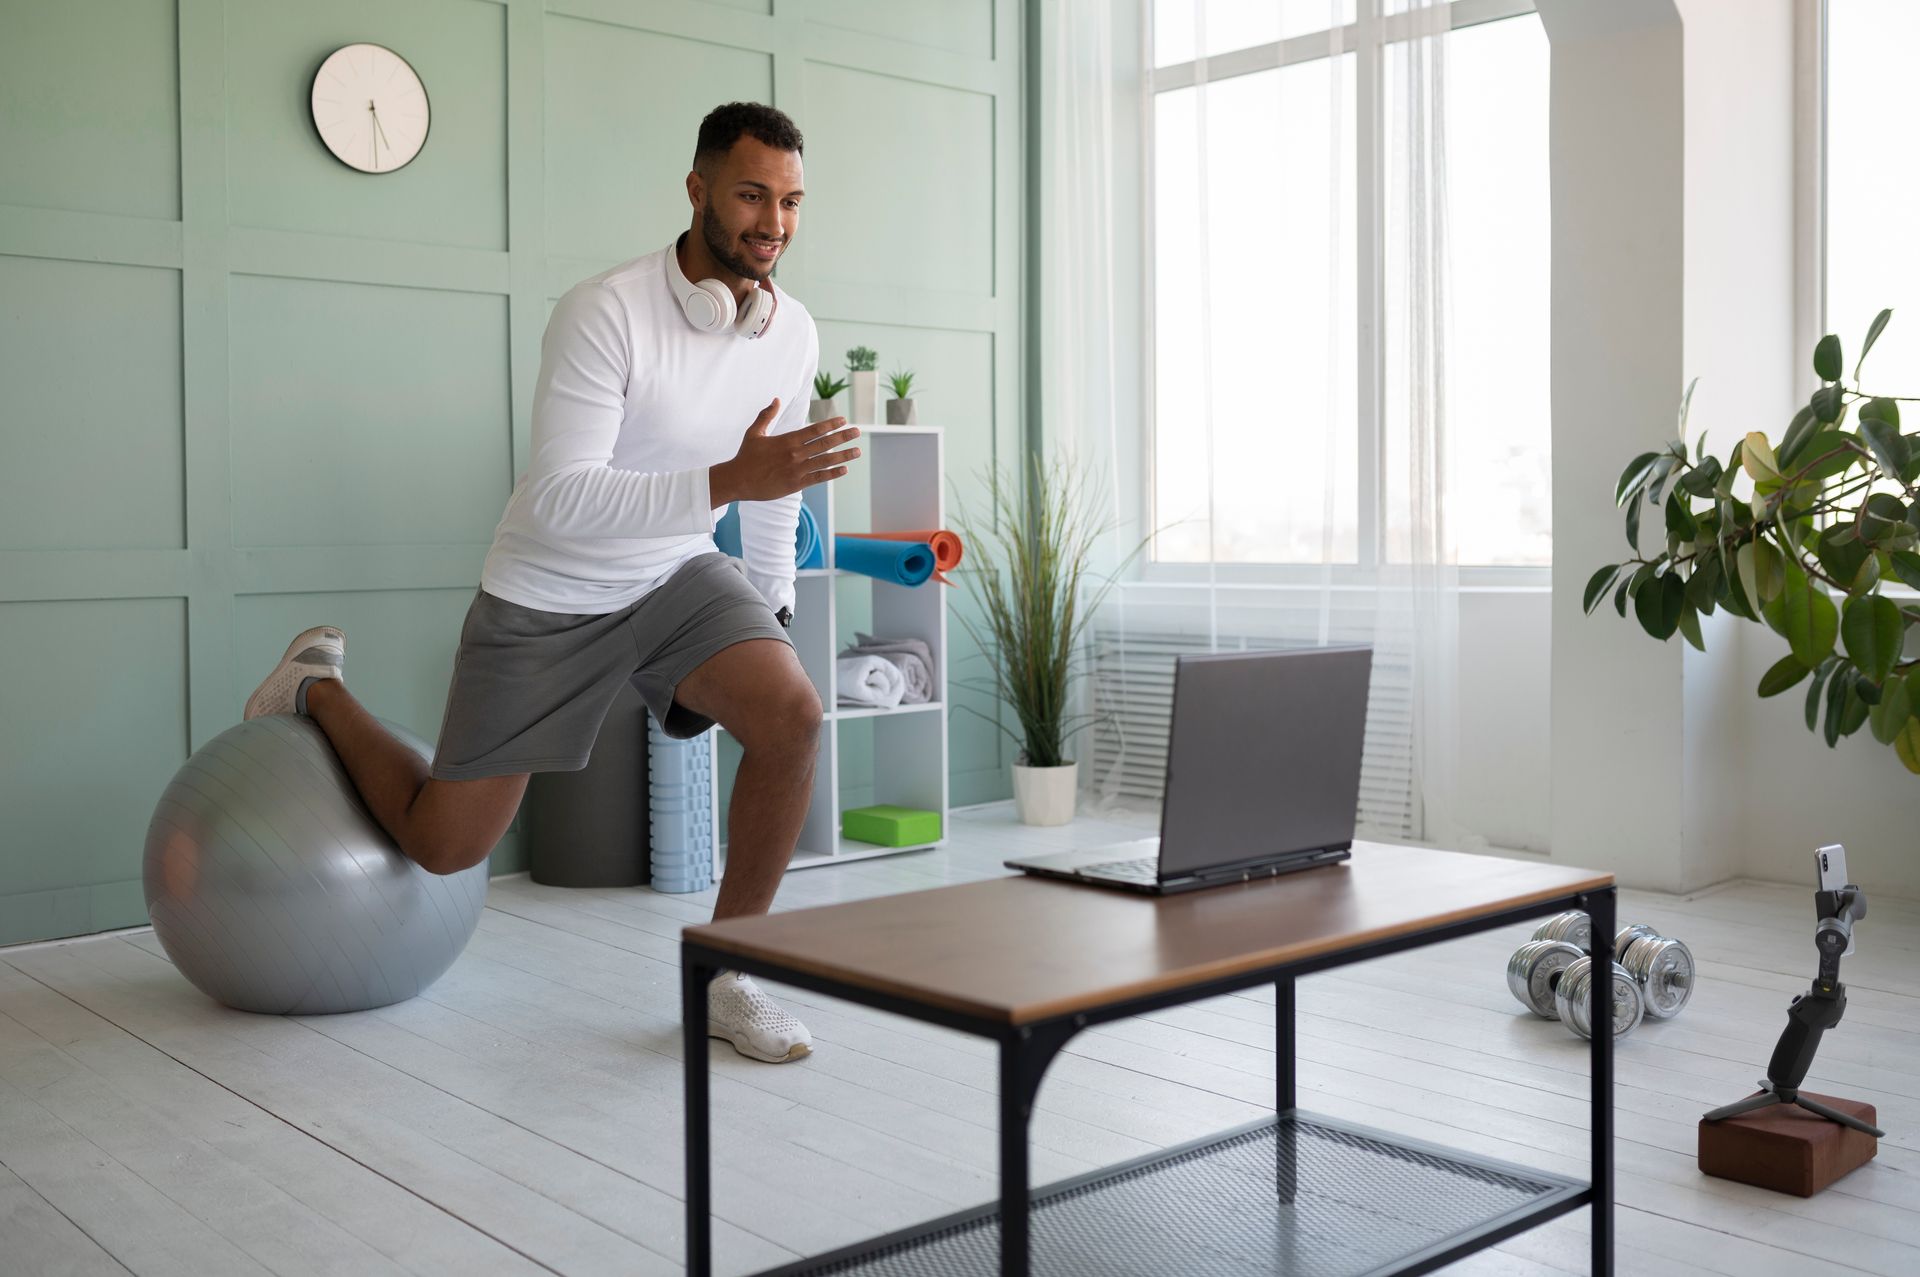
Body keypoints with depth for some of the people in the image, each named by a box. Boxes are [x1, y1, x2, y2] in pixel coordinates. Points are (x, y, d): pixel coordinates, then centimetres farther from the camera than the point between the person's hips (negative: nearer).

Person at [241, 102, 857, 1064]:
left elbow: (772, 491, 11)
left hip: (677, 576, 5)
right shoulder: (606, 313, -26)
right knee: (444, 844, 5)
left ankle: (725, 978, -6)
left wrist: (766, 618, 17)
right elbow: (560, 501, -34)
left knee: (792, 716, -25)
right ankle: (318, 689, 35)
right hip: (549, 596, -4)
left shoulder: (792, 334, -5)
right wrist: (727, 481, -45)